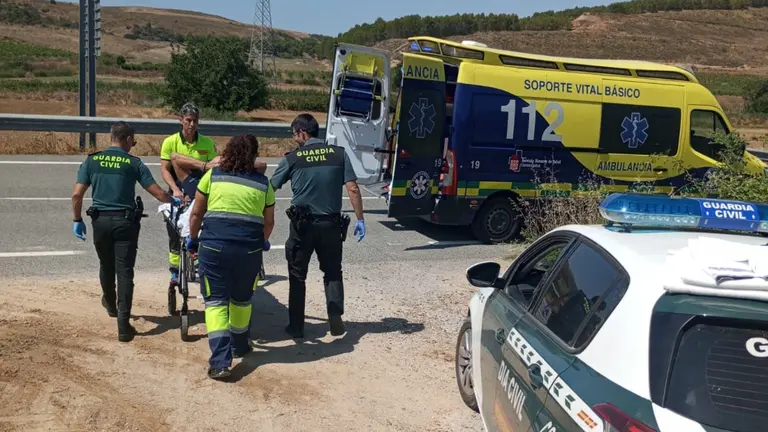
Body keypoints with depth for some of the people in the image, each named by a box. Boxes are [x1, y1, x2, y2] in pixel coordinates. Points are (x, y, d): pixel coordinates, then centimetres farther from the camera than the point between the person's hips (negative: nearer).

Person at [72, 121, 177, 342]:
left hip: (100, 220, 3)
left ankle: (110, 304, 48)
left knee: (106, 266, 24)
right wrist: (175, 200, 14)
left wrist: (78, 220, 10)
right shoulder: (134, 163, -3)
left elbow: (76, 195, -2)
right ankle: (123, 325, -6)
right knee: (124, 271, -2)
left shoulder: (92, 160, 3)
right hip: (125, 220, -3)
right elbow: (158, 194, -5)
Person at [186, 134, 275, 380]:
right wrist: (262, 242, 36)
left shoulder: (212, 175, 7)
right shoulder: (263, 183, 9)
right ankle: (239, 346, 39)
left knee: (216, 301, 4)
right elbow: (269, 222, 17)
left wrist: (192, 238, 28)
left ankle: (220, 362, -5)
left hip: (214, 244, -1)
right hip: (249, 247, 1)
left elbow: (196, 213, 11)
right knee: (242, 299, 21)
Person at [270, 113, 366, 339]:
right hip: (330, 224, 1)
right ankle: (335, 315, -1)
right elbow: (352, 189, -5)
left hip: (302, 225, -1)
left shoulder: (292, 158, -4)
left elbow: (271, 188, 4)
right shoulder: (339, 154, -1)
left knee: (297, 276, 13)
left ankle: (296, 326, 17)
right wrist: (360, 220, 1)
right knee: (333, 272, 17)